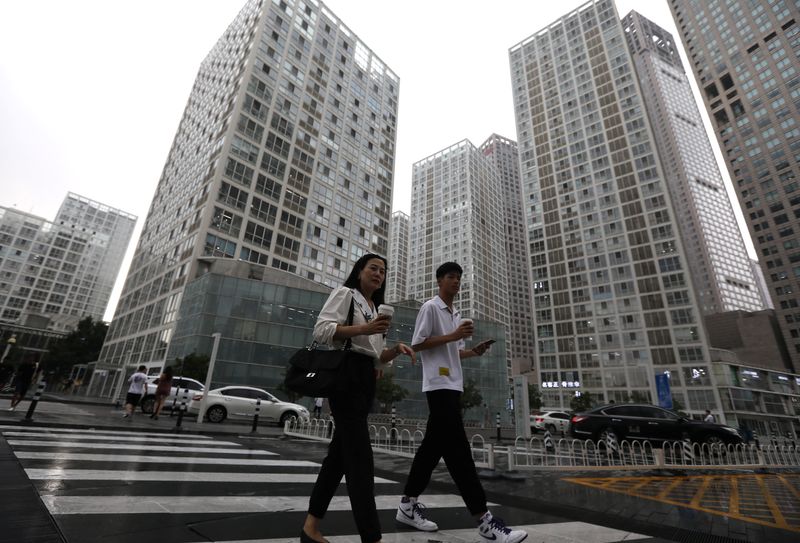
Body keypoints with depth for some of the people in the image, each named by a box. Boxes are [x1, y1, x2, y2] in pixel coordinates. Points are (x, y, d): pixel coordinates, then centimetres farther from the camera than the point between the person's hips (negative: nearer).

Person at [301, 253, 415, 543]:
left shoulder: (376, 309, 26)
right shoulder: (345, 294, 2)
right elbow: (321, 330, -13)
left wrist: (395, 350, 1)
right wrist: (363, 329, -23)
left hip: (366, 381, 9)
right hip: (346, 374, -8)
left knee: (341, 453, 10)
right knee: (360, 456, -12)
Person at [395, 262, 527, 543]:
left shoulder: (456, 315, 21)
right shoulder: (430, 307, -6)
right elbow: (417, 344, -12)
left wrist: (475, 351, 5)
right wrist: (453, 336, -17)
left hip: (453, 385, 9)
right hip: (439, 385, -9)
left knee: (434, 446, 11)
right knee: (457, 449, -9)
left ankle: (408, 504, 21)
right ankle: (483, 519, -4)